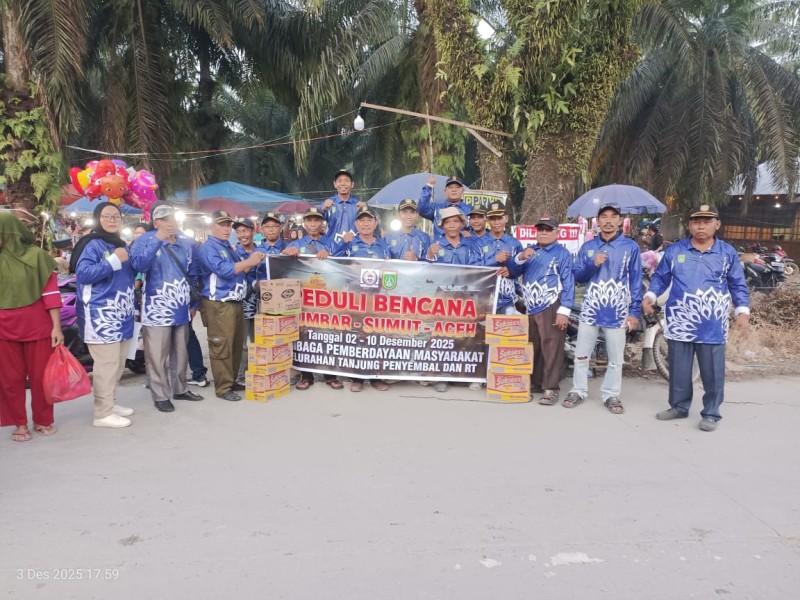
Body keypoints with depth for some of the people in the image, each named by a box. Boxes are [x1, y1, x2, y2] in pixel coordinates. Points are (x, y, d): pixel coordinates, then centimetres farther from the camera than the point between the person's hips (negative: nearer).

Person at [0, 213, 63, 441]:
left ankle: (43, 420, 21)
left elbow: (51, 292, -5)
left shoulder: (36, 256, -5)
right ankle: (19, 423, 19)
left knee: (40, 376, 6)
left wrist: (57, 326, -7)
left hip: (37, 327, -2)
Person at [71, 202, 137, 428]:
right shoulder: (92, 244, -7)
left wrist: (131, 258, 12)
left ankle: (110, 403, 27)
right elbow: (83, 273, -21)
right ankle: (103, 413, -2)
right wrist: (114, 261, -21)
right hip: (101, 315, -9)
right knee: (106, 364, -9)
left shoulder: (120, 245, 18)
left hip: (121, 314, 9)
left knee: (117, 364, 15)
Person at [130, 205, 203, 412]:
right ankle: (160, 396, 9)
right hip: (157, 310, -5)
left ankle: (180, 389, 30)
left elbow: (193, 275, 20)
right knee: (158, 356, -1)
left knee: (181, 353, 16)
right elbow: (138, 265, -25)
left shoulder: (186, 244, 11)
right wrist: (157, 240, -28)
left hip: (181, 309, 6)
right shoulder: (145, 241, -5)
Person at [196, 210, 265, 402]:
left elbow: (238, 270, 23)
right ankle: (223, 388, -1)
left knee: (236, 346, 14)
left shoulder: (228, 247, 19)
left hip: (235, 303, 9)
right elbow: (224, 270, -22)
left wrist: (251, 263, 6)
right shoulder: (208, 248, -9)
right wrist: (248, 262, -19)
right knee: (221, 347, -7)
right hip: (218, 305, -9)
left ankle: (231, 381, 24)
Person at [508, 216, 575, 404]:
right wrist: (521, 257, -10)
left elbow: (568, 283, -7)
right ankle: (535, 383, 24)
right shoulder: (530, 251, 19)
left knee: (551, 348, -7)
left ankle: (551, 388, -2)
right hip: (531, 309, 6)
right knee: (532, 348, 12)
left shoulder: (562, 253, 0)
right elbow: (512, 272, 11)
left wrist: (564, 310, -16)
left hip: (551, 308, -6)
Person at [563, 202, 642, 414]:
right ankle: (578, 390, 22)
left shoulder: (630, 247, 0)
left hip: (617, 312, -2)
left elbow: (636, 281, 0)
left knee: (616, 358, 6)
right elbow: (578, 277, 7)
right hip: (590, 309, 2)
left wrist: (635, 311, -5)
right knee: (581, 354, 8)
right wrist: (593, 265, -13)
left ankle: (611, 395, 19)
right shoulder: (587, 247, 7)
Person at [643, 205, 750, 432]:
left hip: (713, 325, -1)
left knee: (713, 372, 4)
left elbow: (738, 285, 8)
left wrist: (742, 311, -2)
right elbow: (660, 277, 9)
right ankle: (679, 406, 26)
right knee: (679, 370, 10)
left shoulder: (728, 253, 4)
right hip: (680, 323, 1)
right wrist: (650, 296, -8)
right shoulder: (674, 250, 4)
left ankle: (711, 413, 16)